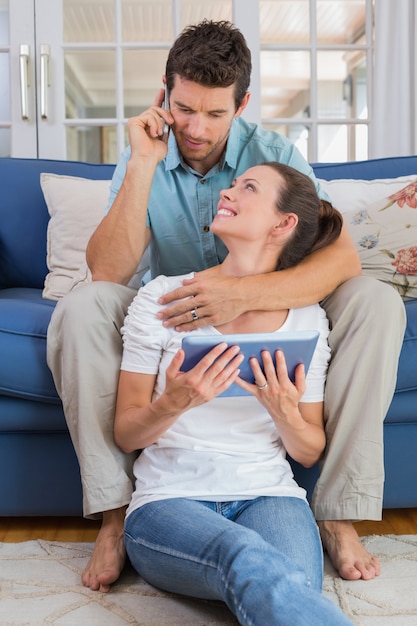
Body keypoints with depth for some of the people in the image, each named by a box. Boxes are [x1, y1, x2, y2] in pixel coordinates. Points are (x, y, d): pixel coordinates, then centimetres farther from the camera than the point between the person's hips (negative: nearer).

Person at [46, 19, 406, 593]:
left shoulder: (274, 154, -10)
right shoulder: (142, 160, -7)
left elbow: (343, 254, -25)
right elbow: (107, 272, -20)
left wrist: (246, 292, -42)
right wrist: (142, 168, -27)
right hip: (166, 321, 0)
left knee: (377, 304, -23)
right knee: (79, 310, -28)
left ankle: (340, 512, -18)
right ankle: (115, 512, -20)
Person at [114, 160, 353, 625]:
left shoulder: (307, 318, 7)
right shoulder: (162, 297, 2)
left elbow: (310, 452, 12)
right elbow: (125, 435, 3)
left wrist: (286, 415, -11)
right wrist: (173, 403, -19)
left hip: (268, 495, 1)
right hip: (168, 501, 0)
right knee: (251, 560, -35)